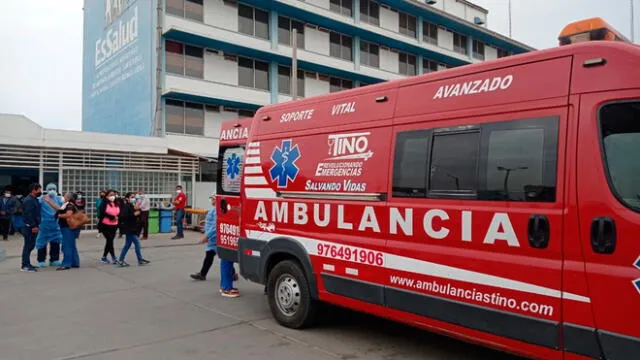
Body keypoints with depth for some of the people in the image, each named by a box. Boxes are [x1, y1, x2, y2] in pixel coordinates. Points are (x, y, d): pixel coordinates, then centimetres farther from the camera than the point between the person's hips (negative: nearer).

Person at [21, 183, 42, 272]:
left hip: (33, 226, 10)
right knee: (28, 246, -5)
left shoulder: (34, 200, 15)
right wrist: (33, 226, -24)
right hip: (30, 227, -10)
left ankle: (27, 264, 25)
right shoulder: (29, 200, -16)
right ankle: (25, 266, 0)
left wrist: (36, 225, 18)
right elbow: (28, 215, -23)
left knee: (30, 245, 16)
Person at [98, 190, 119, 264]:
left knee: (109, 241, 11)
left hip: (114, 225, 6)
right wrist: (112, 217, -19)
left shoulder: (116, 204, 9)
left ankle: (104, 257, 24)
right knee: (110, 240, -8)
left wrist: (116, 217, -12)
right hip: (105, 225, -5)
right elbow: (103, 213, -17)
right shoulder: (104, 203, -6)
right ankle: (113, 257, -4)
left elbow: (119, 213, 9)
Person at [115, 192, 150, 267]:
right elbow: (123, 216, -24)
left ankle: (121, 261, 18)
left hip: (133, 229, 9)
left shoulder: (132, 206, 14)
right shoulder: (126, 206, -12)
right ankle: (140, 260, 1)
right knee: (137, 243, -6)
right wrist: (134, 214, -24)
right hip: (129, 229, -9)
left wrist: (137, 210, 0)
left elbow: (136, 215, 17)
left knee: (128, 245, 13)